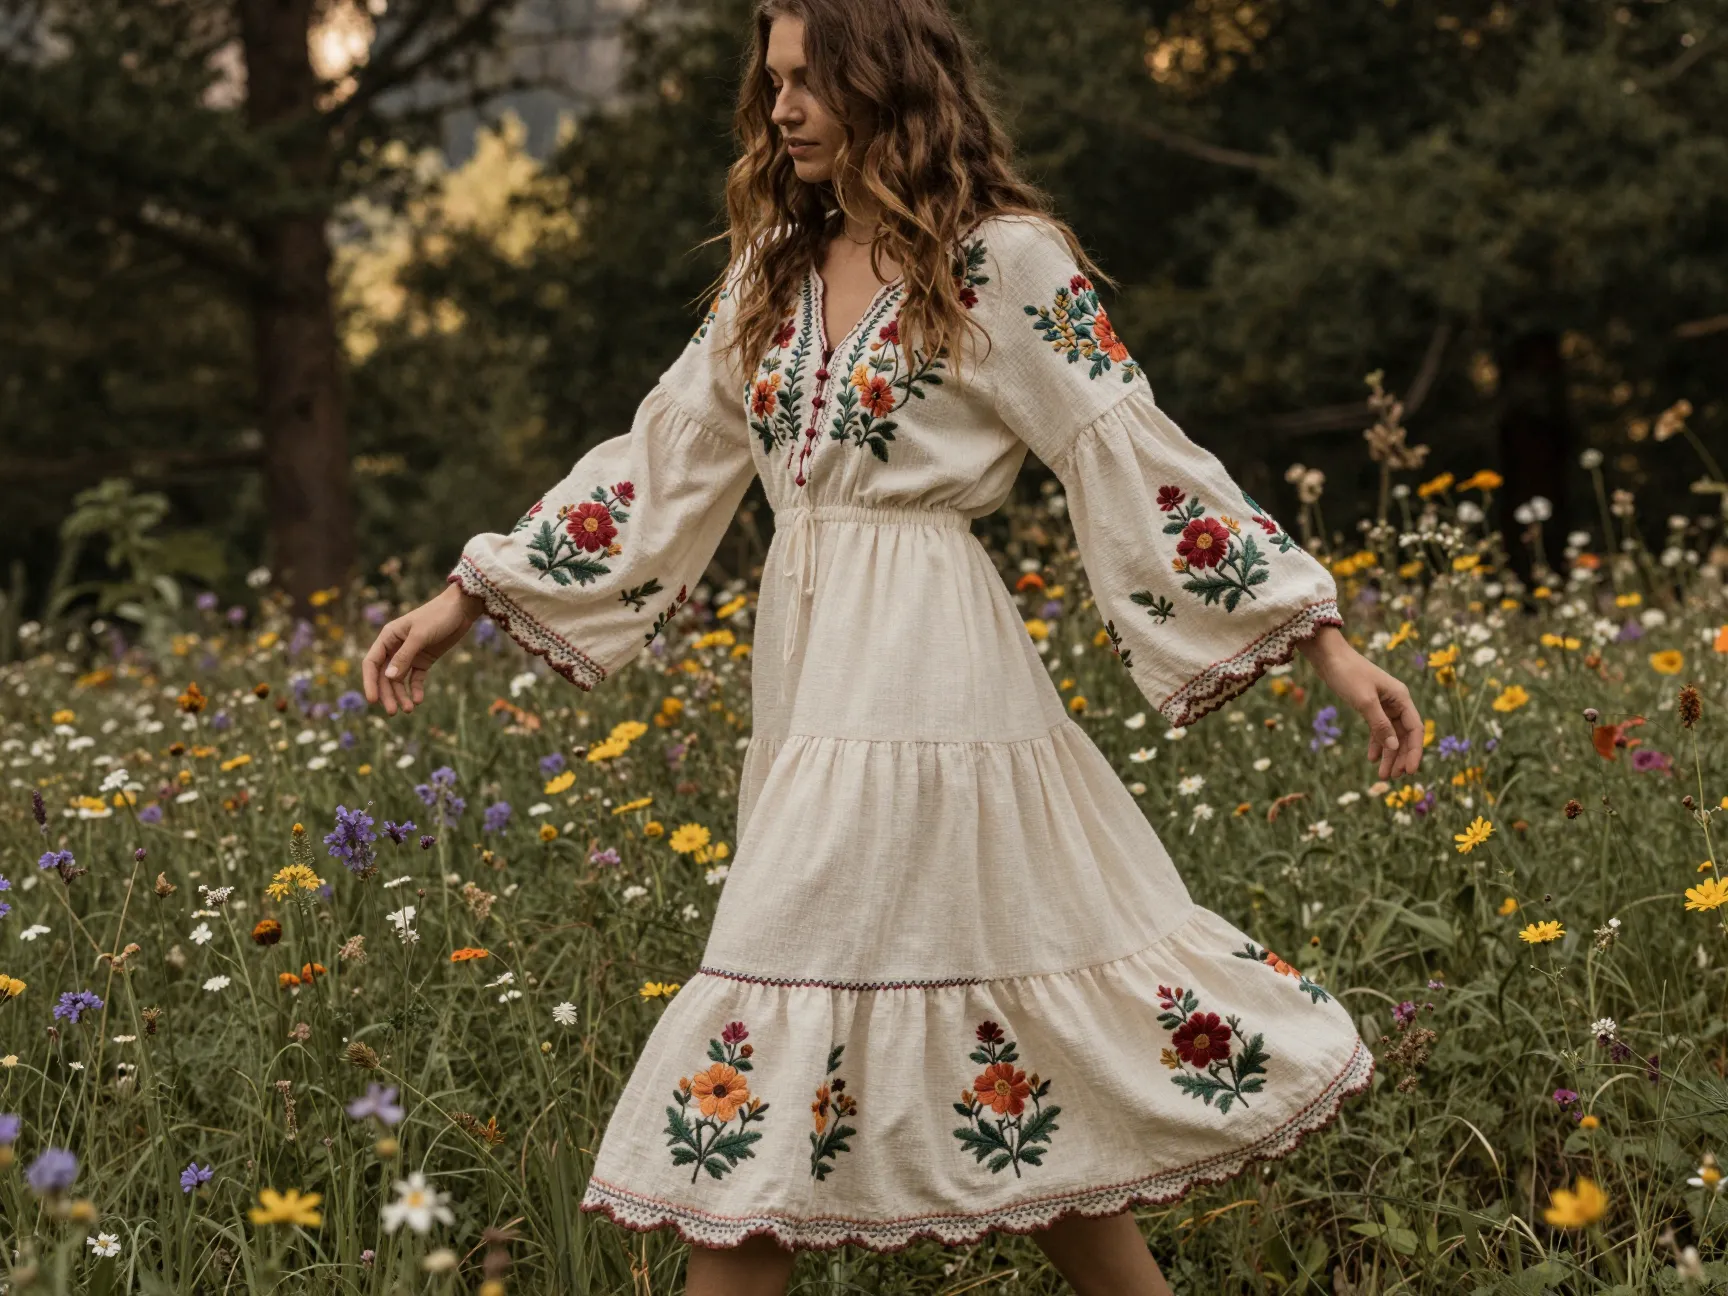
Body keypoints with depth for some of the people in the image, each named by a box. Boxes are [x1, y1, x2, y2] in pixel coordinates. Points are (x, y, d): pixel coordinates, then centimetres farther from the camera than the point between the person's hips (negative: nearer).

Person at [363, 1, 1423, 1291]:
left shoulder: (1006, 260, -5)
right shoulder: (775, 271, 14)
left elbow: (1146, 463, -6)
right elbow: (658, 460, 17)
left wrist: (1328, 641, -11)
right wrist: (465, 599, 15)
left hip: (924, 675, -6)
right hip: (811, 671, 6)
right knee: (1009, 1020, 9)